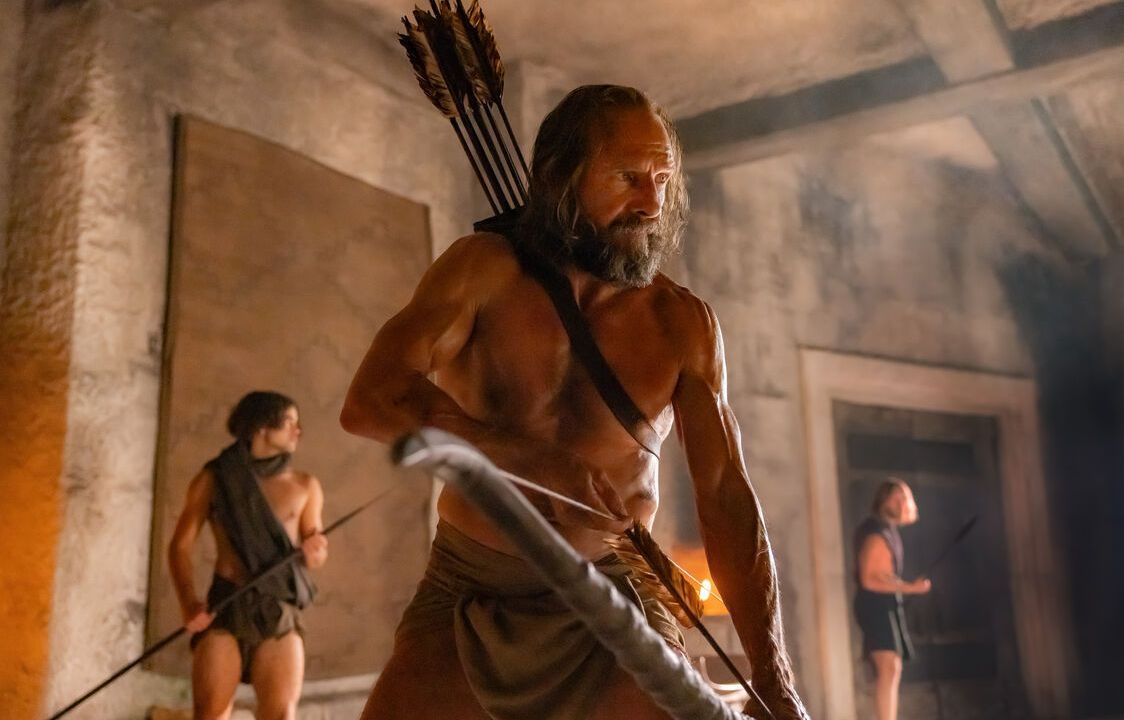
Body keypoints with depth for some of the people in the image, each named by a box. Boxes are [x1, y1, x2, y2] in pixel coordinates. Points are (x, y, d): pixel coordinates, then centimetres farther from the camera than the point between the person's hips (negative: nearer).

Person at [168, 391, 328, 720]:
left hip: (280, 614, 1)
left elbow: (315, 555, 14)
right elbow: (180, 546, 4)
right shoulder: (214, 478, 6)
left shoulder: (304, 486, 9)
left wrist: (315, 551, -11)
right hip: (223, 609, -1)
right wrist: (188, 603, -13)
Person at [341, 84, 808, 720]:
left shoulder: (683, 324, -8)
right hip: (468, 594, 0)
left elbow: (727, 498, -11)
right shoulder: (486, 271, -9)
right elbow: (370, 402, -20)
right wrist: (535, 459, -33)